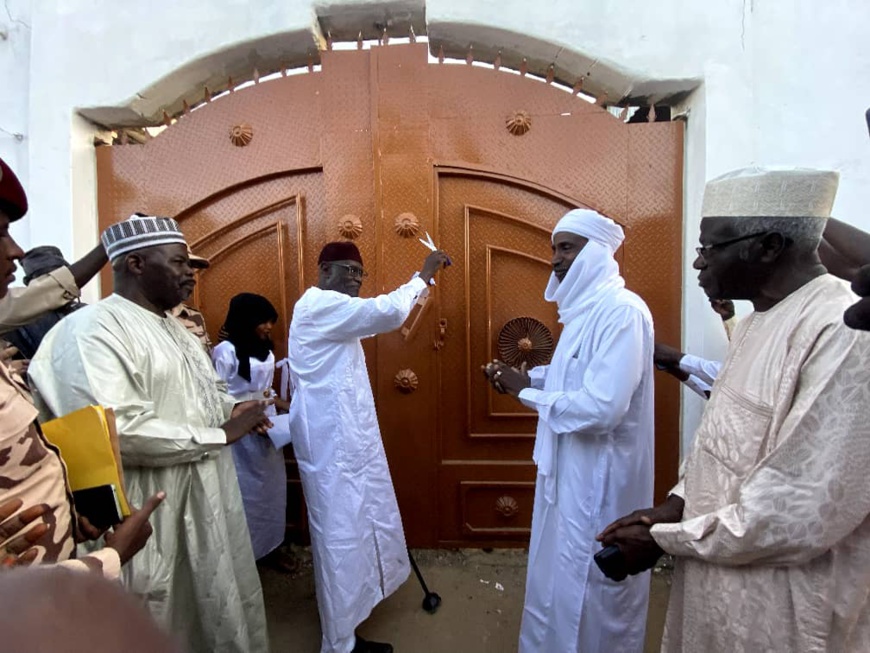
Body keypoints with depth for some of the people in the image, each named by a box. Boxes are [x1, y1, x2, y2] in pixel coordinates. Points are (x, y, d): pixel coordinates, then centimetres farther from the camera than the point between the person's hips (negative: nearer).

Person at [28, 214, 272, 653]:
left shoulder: (172, 327, 11)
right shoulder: (93, 330, -20)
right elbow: (118, 432, -31)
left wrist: (233, 408, -1)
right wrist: (220, 433, -22)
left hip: (209, 500, 9)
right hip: (159, 515, -8)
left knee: (220, 611, 22)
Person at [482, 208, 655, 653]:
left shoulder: (622, 310, -23)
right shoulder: (587, 307, 8)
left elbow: (602, 406, -30)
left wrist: (526, 393, -19)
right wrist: (528, 376, 2)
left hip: (600, 475, -10)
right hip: (572, 466, 10)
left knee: (591, 587, 9)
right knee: (563, 575, 24)